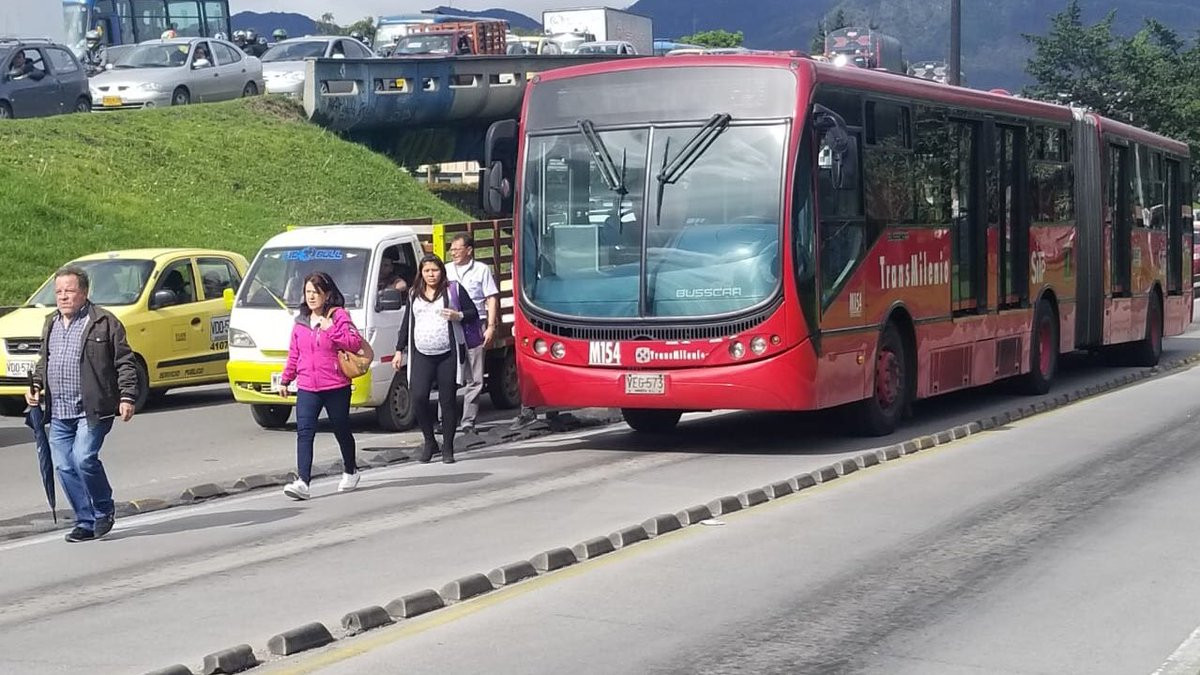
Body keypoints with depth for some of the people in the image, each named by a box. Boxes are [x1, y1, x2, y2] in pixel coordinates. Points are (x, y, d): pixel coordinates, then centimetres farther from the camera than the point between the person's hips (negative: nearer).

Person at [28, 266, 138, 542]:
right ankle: (86, 522, 14)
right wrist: (35, 386, 13)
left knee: (84, 458, -18)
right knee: (64, 467, 3)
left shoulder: (104, 322, -2)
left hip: (93, 411, -6)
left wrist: (127, 397, -11)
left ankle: (104, 510, 5)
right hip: (59, 414, 7)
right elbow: (43, 361, 29)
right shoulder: (51, 324, 17)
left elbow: (125, 362, -3)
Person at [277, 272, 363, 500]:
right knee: (304, 432, -11)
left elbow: (356, 343, -14)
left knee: (342, 431, 12)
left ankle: (350, 471, 35)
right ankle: (302, 481, -18)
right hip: (306, 387, 4)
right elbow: (293, 354, 18)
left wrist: (331, 329, -22)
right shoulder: (300, 321, 12)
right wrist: (285, 379, 18)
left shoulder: (338, 316, -4)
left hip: (336, 387, -3)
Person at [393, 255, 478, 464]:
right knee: (418, 397, -11)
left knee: (448, 400, 1)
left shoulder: (454, 290, 5)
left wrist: (458, 316, -14)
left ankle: (448, 449, 10)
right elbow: (406, 324, 20)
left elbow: (474, 313, 6)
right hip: (421, 356, 2)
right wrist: (399, 351, 16)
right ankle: (429, 442, 8)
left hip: (448, 355, -2)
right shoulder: (413, 295, 15)